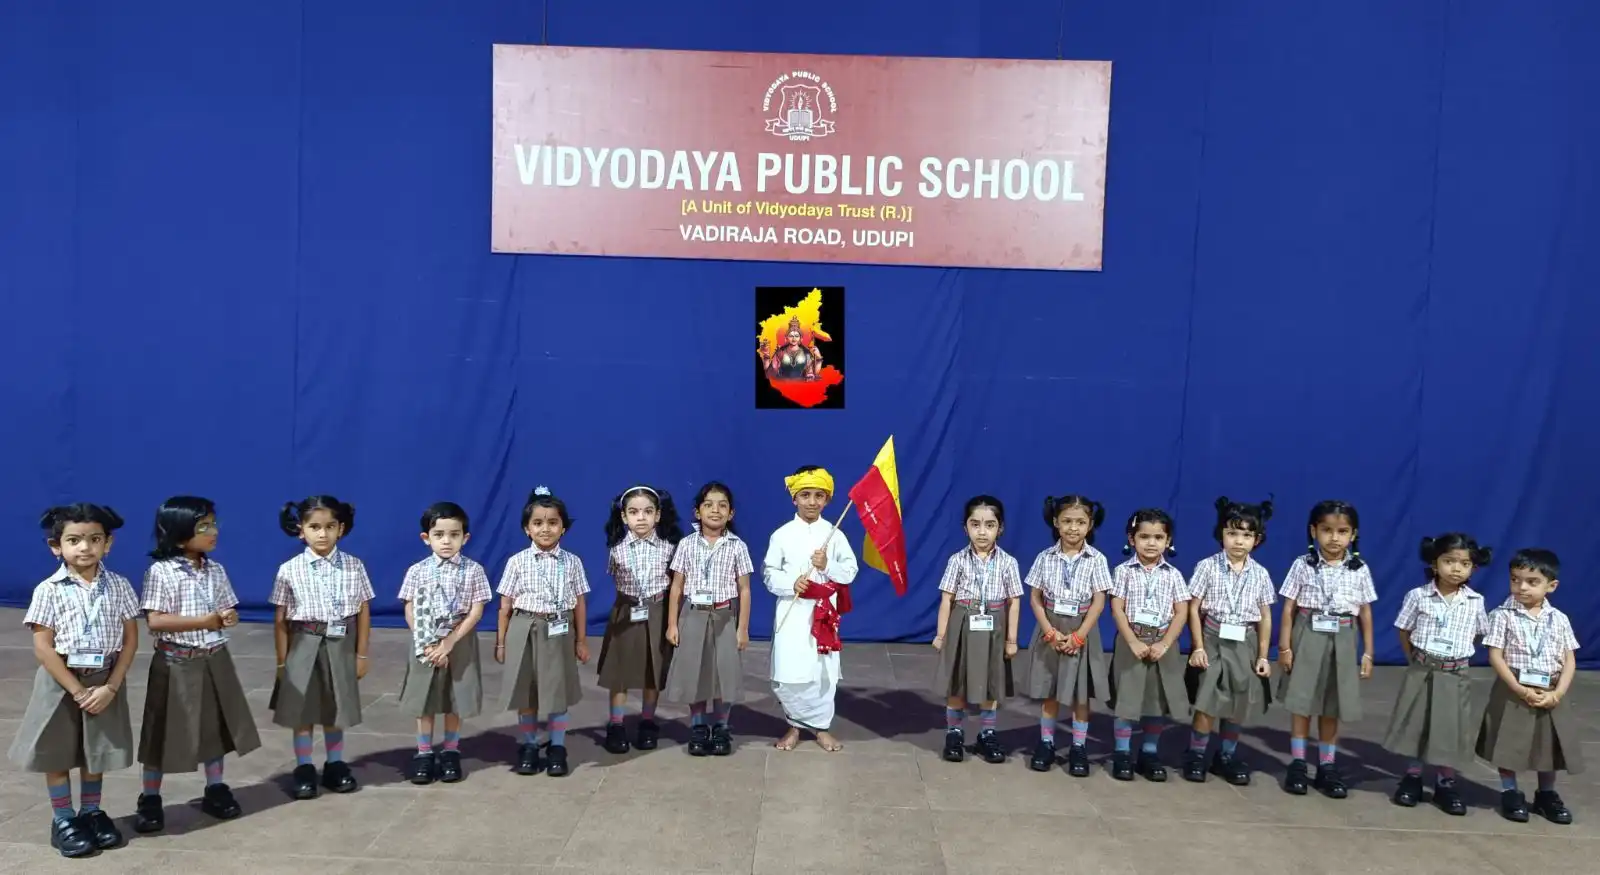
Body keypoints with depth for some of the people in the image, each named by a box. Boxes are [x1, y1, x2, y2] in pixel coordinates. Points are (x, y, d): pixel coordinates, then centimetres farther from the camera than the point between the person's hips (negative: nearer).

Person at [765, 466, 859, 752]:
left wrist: (828, 566, -15)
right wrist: (791, 584, -17)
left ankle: (821, 726, 24)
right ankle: (795, 725, 21)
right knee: (787, 676, -2)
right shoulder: (782, 534, -1)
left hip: (824, 611, 1)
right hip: (791, 612, -1)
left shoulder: (834, 534, 3)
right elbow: (768, 572, -1)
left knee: (824, 673, 4)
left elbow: (851, 570, 2)